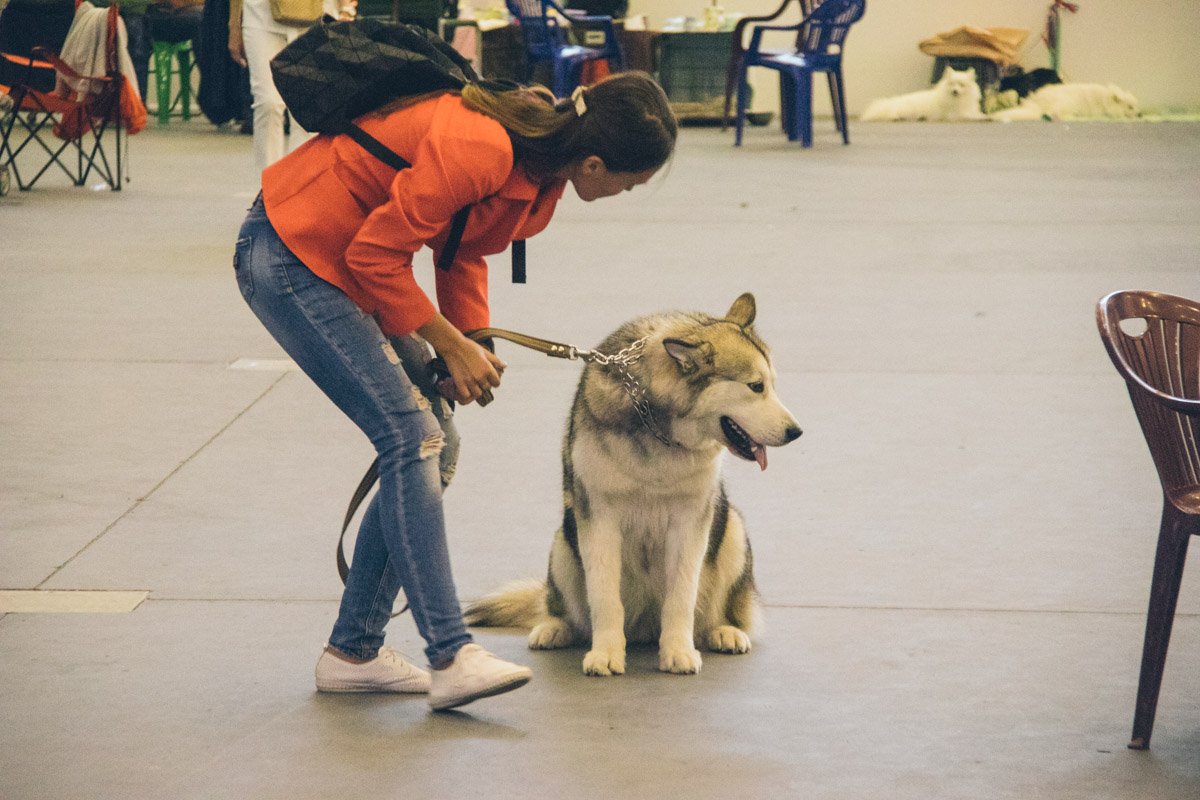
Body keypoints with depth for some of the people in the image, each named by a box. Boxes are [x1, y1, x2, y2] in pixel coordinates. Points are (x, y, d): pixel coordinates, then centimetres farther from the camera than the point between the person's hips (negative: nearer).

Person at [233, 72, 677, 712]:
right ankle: (451, 658, -18)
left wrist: (473, 345, -5)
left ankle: (352, 652, 11)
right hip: (289, 253, -9)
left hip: (352, 260, 9)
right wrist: (449, 343, -13)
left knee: (434, 445, 5)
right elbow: (374, 253, -23)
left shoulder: (543, 154, -3)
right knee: (413, 437, -17)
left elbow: (462, 248, 9)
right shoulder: (480, 149, -31)